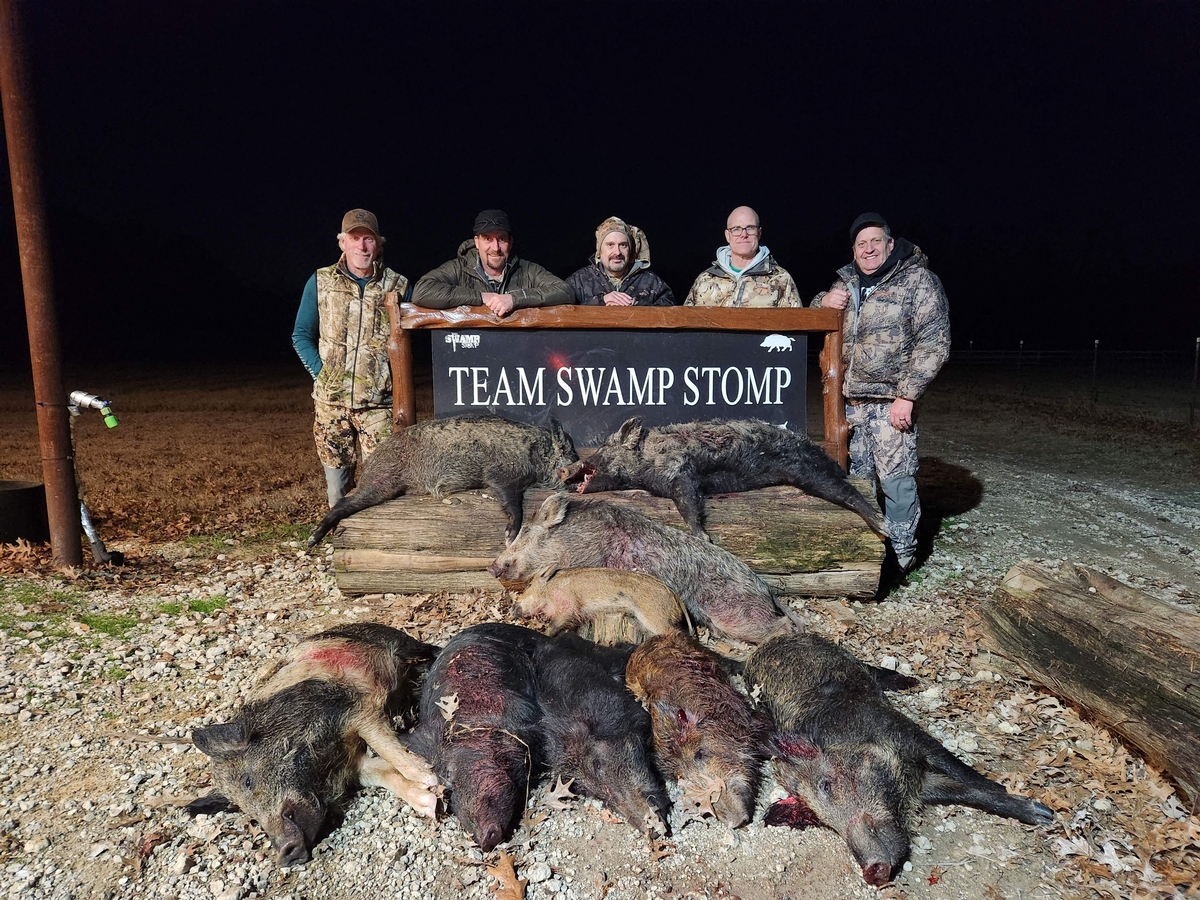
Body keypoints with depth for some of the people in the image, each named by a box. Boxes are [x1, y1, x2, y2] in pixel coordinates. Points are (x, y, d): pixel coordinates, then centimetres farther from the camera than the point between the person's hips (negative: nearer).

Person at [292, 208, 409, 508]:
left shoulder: (398, 286, 2)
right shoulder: (320, 282, 5)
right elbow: (302, 336, 12)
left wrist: (395, 379, -1)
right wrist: (321, 373, 0)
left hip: (378, 404, -1)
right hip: (330, 401, 2)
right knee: (336, 483, 8)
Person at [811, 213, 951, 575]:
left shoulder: (918, 279, -2)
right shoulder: (846, 282, 15)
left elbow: (933, 342, -9)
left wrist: (907, 396, -16)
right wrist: (824, 302, 2)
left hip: (891, 399, -5)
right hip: (850, 398, 6)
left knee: (895, 477, -5)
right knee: (855, 476, 12)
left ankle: (901, 555, 9)